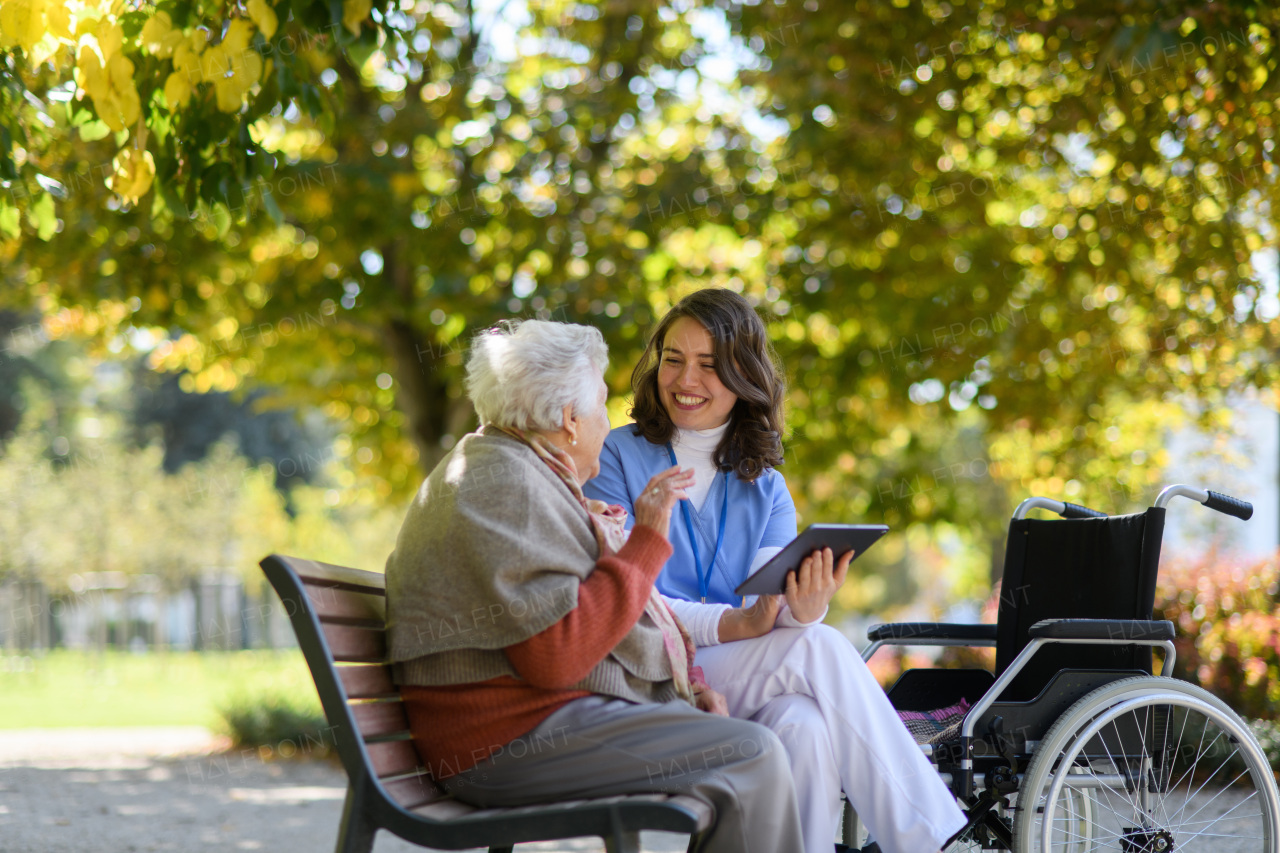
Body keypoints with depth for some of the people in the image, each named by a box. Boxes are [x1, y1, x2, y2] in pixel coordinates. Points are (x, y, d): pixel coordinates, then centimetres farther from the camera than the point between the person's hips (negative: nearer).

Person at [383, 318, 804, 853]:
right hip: (513, 745, -11)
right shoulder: (500, 483, -15)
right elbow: (555, 654, -25)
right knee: (752, 758, -20)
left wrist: (683, 683, 12)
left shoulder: (524, 473, 20)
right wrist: (645, 541, -17)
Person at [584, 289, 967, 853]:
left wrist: (802, 611, -26)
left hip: (743, 689, 3)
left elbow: (767, 606, 0)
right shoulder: (616, 459, 3)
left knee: (804, 725, -32)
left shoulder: (766, 489, 17)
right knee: (818, 650, -25)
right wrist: (731, 625, -24)